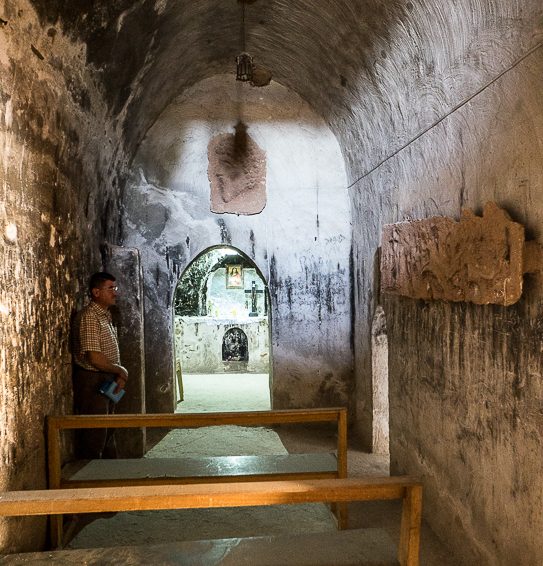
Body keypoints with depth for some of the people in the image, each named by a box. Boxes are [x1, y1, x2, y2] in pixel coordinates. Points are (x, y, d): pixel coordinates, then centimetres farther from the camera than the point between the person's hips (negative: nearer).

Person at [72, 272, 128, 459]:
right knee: (94, 435, -1)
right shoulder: (89, 317, -18)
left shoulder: (106, 316, 12)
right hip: (92, 381, -9)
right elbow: (94, 358, -24)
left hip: (108, 381, 9)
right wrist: (122, 371, -10)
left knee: (108, 433, 19)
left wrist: (120, 376, 0)